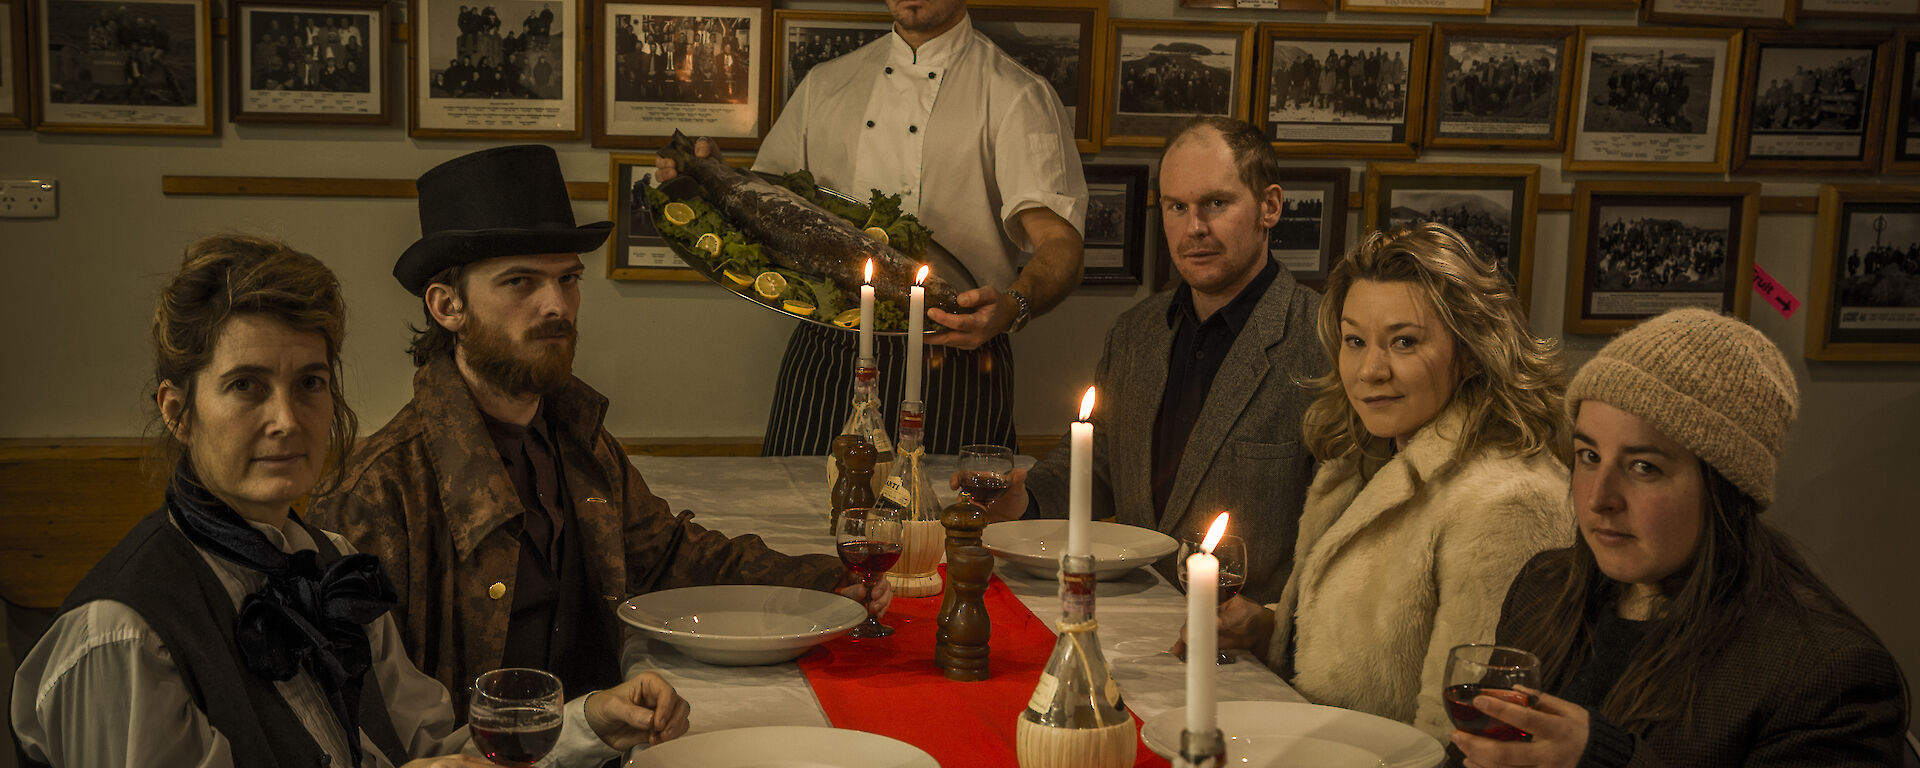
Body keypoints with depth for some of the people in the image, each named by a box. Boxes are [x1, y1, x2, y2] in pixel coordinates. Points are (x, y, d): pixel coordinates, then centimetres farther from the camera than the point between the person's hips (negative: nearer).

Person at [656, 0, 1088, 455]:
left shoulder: (1017, 95, 0)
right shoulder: (825, 84, 15)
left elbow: (1060, 244, -12)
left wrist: (1013, 307, -33)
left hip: (952, 367, -3)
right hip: (824, 359, 3)